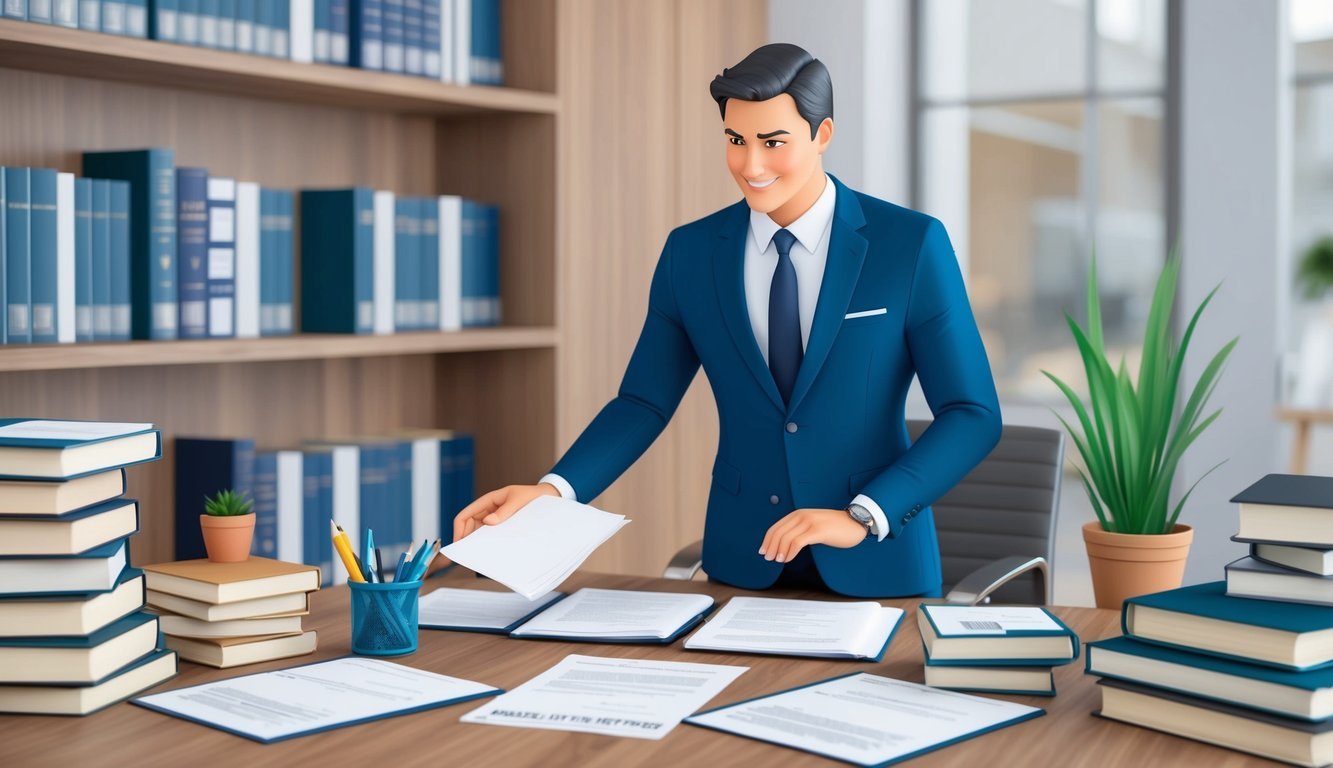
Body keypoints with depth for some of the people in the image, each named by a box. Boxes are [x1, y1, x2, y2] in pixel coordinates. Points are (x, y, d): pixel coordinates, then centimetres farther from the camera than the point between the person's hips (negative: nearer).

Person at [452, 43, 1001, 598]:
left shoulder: (911, 244, -8)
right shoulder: (690, 253, 1)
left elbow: (973, 416, -9)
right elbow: (644, 402, 4)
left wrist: (862, 517, -19)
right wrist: (552, 490, -12)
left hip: (874, 568, -2)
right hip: (743, 565, 2)